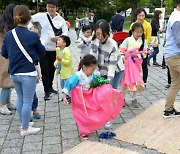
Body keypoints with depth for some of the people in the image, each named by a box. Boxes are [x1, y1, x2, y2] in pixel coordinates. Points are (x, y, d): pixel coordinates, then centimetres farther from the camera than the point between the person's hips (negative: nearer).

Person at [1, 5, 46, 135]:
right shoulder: (32, 36, -15)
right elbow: (42, 52, -1)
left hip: (14, 73, 6)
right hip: (28, 74, -5)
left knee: (20, 99, 20)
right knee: (28, 101, 6)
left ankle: (24, 123, 34)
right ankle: (25, 129, 15)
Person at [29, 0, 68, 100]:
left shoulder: (61, 19, 0)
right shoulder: (41, 16, -4)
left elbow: (65, 32, -3)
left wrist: (59, 37, -21)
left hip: (54, 49, 2)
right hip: (43, 48, -2)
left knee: (52, 69, 16)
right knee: (45, 70, -4)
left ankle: (50, 87, 35)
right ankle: (47, 91, 8)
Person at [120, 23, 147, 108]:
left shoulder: (143, 41, 1)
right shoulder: (127, 40, -9)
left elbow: (144, 53, 1)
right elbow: (121, 51, -10)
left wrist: (138, 55, -15)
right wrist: (130, 54, -20)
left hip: (137, 64, 3)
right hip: (127, 63, -3)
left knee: (136, 82, 4)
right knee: (125, 81, 3)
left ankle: (134, 99, 18)